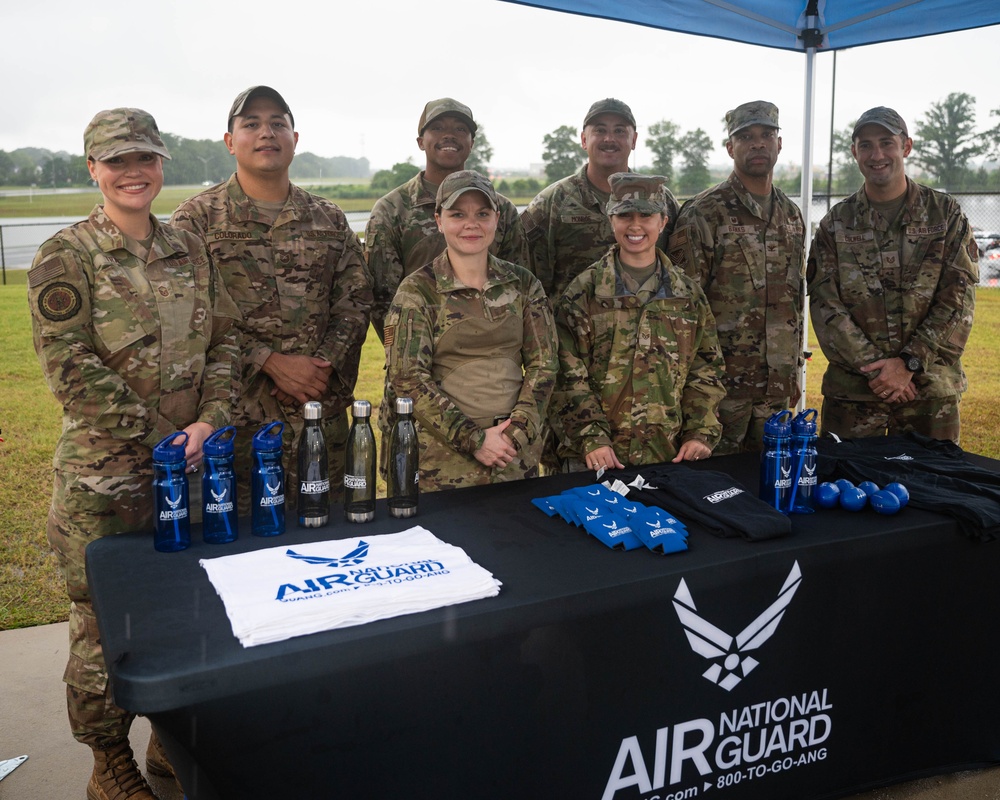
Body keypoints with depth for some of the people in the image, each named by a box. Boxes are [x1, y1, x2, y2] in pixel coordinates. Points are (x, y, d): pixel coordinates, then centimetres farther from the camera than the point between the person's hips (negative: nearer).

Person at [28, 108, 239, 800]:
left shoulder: (189, 250, 9)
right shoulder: (66, 257, -6)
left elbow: (224, 340, 6)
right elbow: (72, 368, -13)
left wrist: (208, 422, -10)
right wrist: (158, 440, -15)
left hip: (193, 460, 5)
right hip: (106, 470, -5)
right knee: (104, 615, 6)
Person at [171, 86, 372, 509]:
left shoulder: (329, 219, 12)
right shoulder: (198, 217, 0)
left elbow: (355, 302, 9)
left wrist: (324, 366, -7)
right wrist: (272, 363, -15)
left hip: (322, 408, 3)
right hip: (238, 417, -3)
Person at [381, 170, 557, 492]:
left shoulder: (523, 285, 6)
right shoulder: (417, 291, -4)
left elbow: (543, 364, 4)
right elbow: (408, 379, -10)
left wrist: (516, 432, -10)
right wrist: (474, 440, -15)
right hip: (442, 458, -3)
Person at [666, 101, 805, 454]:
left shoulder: (792, 215, 12)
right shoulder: (703, 214, -9)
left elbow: (797, 298, 18)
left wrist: (795, 372, 17)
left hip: (778, 385, 6)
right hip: (723, 383, -6)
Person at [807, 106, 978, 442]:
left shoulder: (946, 214, 3)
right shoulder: (835, 224, 5)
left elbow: (958, 301, -3)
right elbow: (825, 305, -4)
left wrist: (908, 363, -13)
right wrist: (874, 367, -13)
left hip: (931, 388, 0)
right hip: (851, 389, 0)